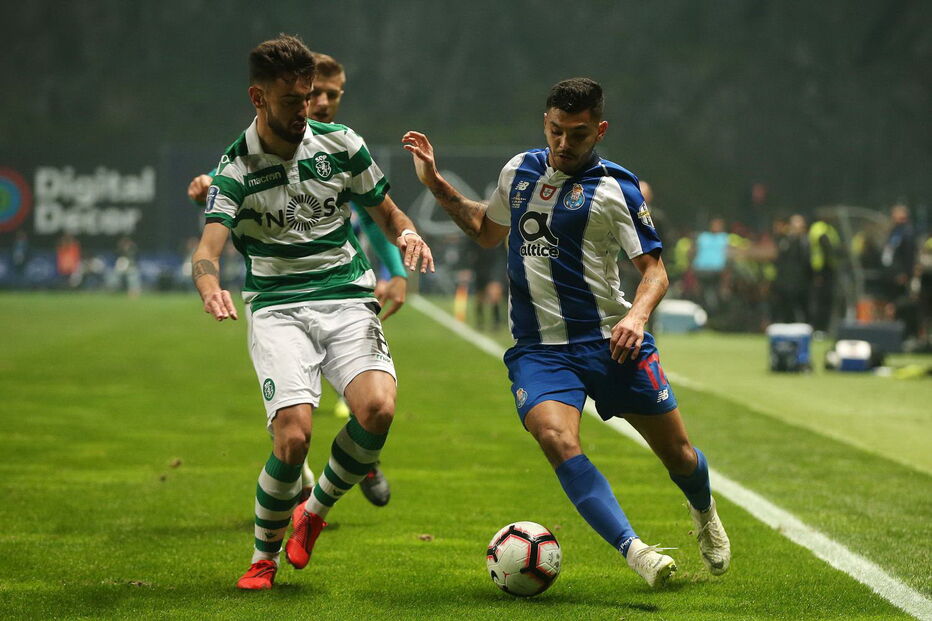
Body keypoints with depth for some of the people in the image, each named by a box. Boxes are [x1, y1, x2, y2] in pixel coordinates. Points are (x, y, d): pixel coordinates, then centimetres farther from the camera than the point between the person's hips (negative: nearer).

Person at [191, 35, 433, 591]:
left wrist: (408, 234, -9)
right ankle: (265, 556, 5)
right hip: (278, 309, -2)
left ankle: (315, 511, 4)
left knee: (378, 406, -25)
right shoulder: (236, 168, -4)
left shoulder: (341, 144, 4)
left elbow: (387, 212, 16)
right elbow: (209, 248, -18)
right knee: (293, 435, -22)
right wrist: (211, 288, -41)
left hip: (349, 299, 2)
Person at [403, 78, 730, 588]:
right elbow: (488, 232, 28)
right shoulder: (518, 171, 10)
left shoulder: (615, 188, -3)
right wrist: (436, 185, 18)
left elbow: (654, 268, -4)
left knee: (676, 452, 6)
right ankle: (633, 550, -34)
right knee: (557, 440, -28)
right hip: (538, 349, 2)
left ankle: (705, 515, 42)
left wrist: (636, 316, -24)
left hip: (611, 341, -2)